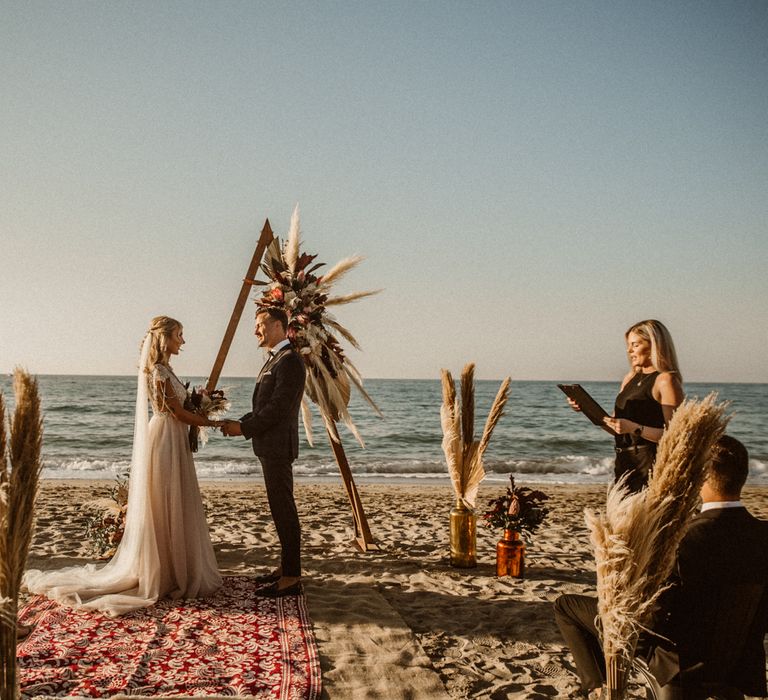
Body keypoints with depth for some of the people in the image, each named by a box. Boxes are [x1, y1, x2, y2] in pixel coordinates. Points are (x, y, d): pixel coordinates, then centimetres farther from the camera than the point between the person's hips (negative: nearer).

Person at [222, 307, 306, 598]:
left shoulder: (290, 360, -15)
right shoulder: (275, 359, 17)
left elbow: (277, 408, -21)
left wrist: (245, 428, -13)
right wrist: (241, 423, 6)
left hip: (278, 446, -10)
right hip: (270, 446, 10)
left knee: (284, 510, -6)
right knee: (281, 508, 15)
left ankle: (291, 578, 0)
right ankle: (287, 566, 24)